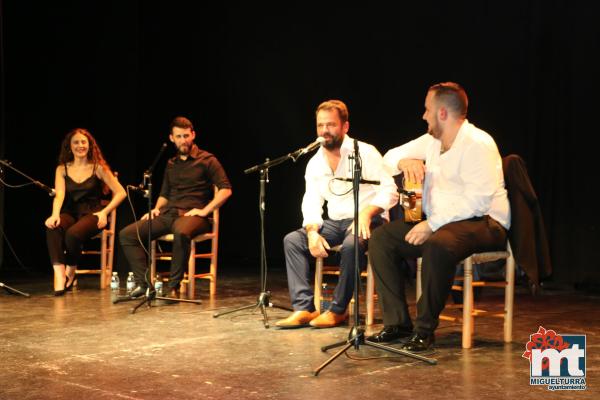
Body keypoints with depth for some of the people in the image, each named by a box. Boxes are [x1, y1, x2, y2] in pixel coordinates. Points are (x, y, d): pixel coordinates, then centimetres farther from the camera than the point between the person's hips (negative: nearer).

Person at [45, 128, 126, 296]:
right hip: (71, 213, 2)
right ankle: (59, 276, -41)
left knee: (73, 233, -35)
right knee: (52, 227, -33)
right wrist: (55, 214, -24)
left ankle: (70, 273, -7)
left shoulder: (98, 168, 6)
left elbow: (120, 193, 2)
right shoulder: (62, 169, 12)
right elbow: (59, 195, -3)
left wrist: (104, 212, -11)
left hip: (92, 214, -2)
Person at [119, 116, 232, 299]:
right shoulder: (171, 164, 23)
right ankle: (143, 282, -15)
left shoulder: (207, 160, 3)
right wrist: (156, 208, 11)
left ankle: (174, 286, -30)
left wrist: (204, 211, -15)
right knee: (126, 234, -10)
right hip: (167, 214, 7)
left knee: (182, 233, -43)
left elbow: (226, 190, -7)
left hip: (192, 215, -7)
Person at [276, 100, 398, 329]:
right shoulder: (315, 163, 10)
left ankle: (338, 310, -21)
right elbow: (311, 203, 6)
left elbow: (389, 191, -14)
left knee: (351, 245, -37)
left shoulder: (365, 153, -8)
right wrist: (312, 232, -15)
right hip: (336, 222, 6)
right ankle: (304, 308, -17)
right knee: (292, 240, -12)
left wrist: (367, 212, -32)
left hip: (368, 221, -6)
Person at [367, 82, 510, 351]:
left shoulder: (477, 144, -15)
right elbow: (389, 158, 22)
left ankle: (425, 329, -24)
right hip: (436, 223, 9)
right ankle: (397, 323, -6)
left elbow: (478, 200, -25)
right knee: (380, 238, -5)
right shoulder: (432, 141, 12)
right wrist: (405, 161, -3)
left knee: (438, 245, -39)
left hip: (484, 223, -9)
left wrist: (432, 224, -26)